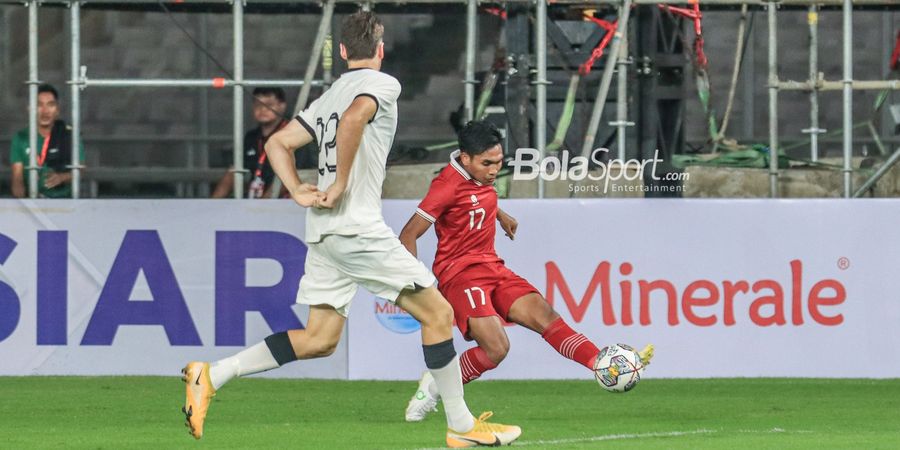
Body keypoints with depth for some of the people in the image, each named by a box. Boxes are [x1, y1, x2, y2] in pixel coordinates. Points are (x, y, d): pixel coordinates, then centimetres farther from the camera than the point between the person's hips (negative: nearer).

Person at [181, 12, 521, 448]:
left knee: (319, 340, 10)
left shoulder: (329, 96, 21)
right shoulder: (382, 83, -4)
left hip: (322, 232, 8)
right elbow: (353, 119, -24)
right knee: (437, 313, 0)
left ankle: (211, 375, 0)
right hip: (357, 226, -8)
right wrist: (341, 185, -17)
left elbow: (278, 143, 20)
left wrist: (299, 192, 9)